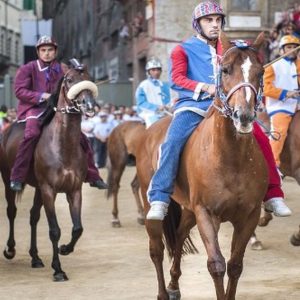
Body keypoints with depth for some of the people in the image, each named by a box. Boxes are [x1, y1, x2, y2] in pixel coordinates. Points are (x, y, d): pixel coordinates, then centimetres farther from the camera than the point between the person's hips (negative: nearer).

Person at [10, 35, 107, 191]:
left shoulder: (61, 70, 10)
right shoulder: (28, 69, 0)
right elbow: (19, 90, -8)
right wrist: (42, 96, -19)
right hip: (34, 108, -5)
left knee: (81, 138, 0)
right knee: (32, 133, -35)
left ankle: (93, 177, 15)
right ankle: (17, 178, -30)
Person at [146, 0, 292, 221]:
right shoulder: (184, 50, 11)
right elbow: (177, 78, -2)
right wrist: (205, 87, -17)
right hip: (193, 105, -3)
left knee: (260, 137, -14)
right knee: (173, 142, -29)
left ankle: (273, 196, -5)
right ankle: (159, 200, -25)